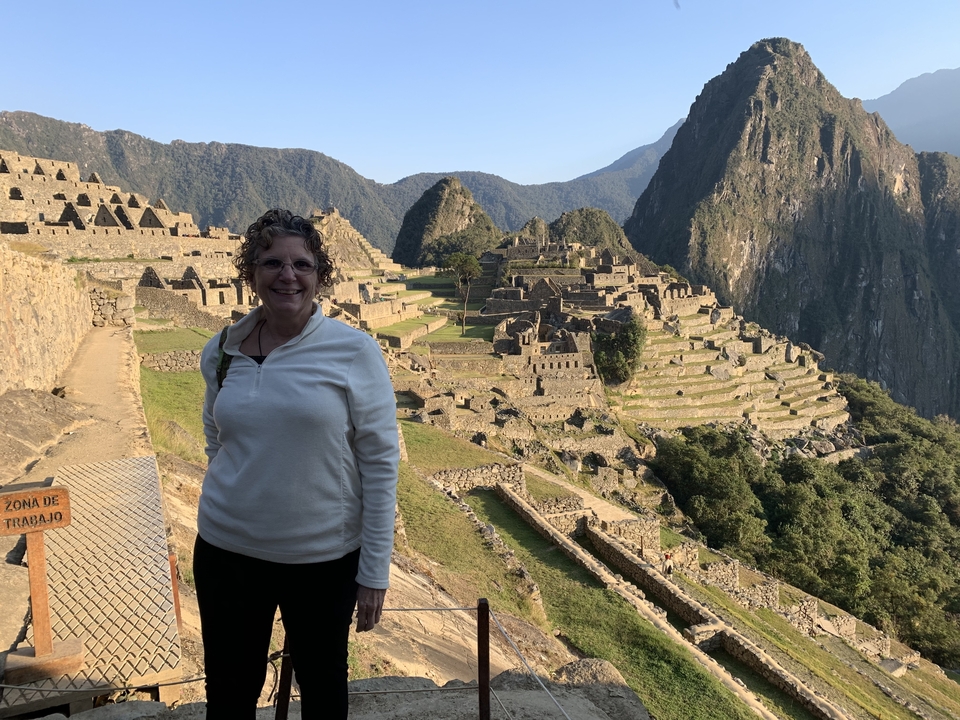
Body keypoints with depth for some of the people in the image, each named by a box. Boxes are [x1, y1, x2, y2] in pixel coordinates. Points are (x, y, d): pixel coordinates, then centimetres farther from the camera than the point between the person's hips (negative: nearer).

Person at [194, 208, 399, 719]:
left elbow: (381, 464, -12)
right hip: (226, 552, 3)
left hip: (324, 558, -3)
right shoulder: (221, 351, -1)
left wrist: (374, 571, -11)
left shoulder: (354, 351, -13)